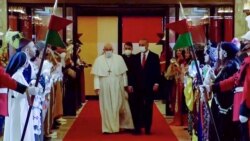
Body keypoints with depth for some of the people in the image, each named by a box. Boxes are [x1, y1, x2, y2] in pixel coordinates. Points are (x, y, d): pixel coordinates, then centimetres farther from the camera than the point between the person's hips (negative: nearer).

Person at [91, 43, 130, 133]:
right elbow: (96, 75, -1)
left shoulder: (119, 58, 2)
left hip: (117, 87, 0)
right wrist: (97, 87, -8)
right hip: (104, 87, 0)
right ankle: (107, 127, 8)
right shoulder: (99, 60, 2)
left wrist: (125, 84, 2)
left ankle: (116, 126, 13)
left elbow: (124, 73, 5)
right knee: (106, 107, 3)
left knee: (116, 107, 4)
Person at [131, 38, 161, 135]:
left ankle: (147, 128, 8)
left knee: (148, 108, 4)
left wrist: (156, 83, -10)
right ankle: (137, 128, 3)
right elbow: (133, 71, 8)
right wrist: (131, 84, 4)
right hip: (138, 86, 2)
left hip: (150, 86, -2)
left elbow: (157, 71, -2)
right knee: (138, 108, 0)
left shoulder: (154, 56, 1)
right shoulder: (136, 57, 9)